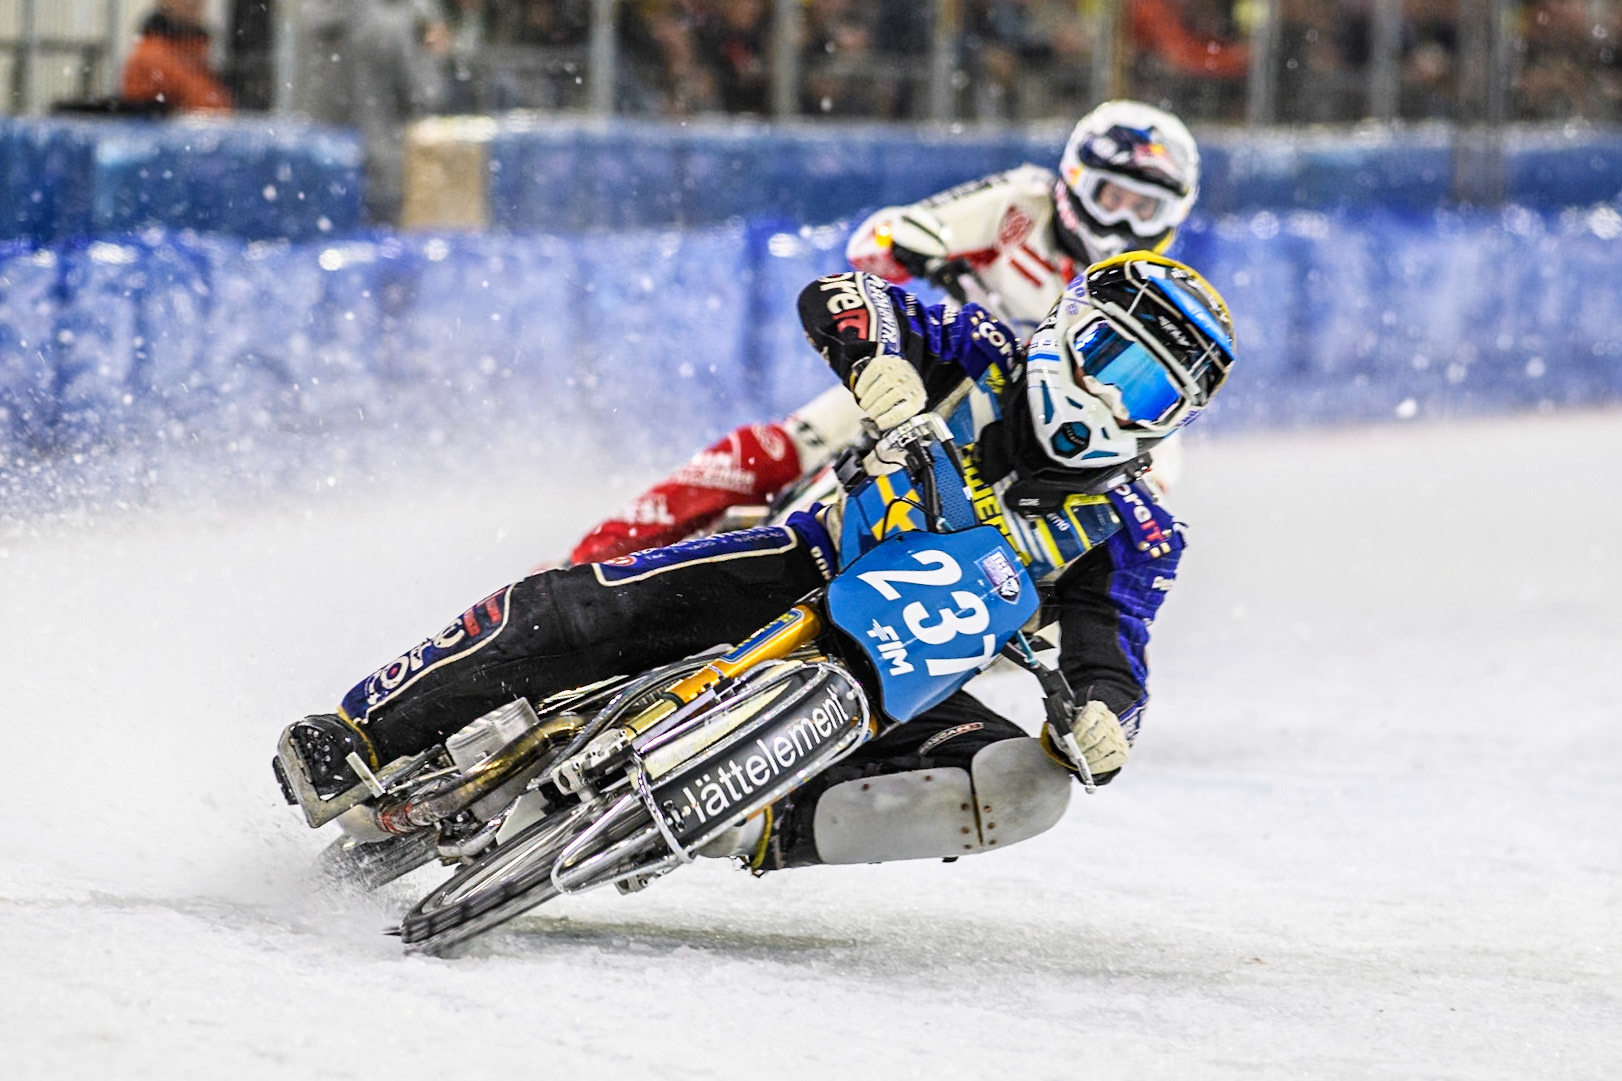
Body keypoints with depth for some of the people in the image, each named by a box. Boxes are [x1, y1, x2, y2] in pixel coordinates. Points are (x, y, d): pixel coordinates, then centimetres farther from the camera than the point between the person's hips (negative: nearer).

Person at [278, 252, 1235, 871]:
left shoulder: (1133, 537, 0)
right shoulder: (987, 361, 0)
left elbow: (1112, 660, -7)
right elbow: (838, 298, -8)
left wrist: (1103, 717, -32)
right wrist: (877, 355, -32)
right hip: (811, 569, -1)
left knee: (1028, 786, -29)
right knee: (573, 610, -22)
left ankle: (764, 831, -33)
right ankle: (366, 735, -12)